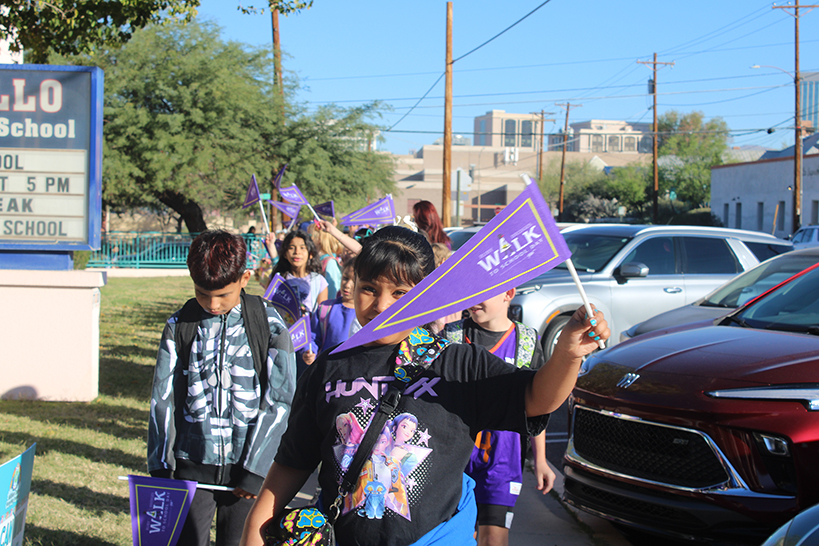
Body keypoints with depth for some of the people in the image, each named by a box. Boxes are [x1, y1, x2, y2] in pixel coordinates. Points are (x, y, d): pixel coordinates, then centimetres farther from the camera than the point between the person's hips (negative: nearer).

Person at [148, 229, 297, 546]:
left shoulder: (268, 324, -4)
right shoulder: (179, 326, 2)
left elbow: (279, 400, -4)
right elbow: (163, 399, 5)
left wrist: (254, 470, -8)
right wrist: (160, 467, 0)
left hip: (246, 463, -1)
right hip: (191, 463, 1)